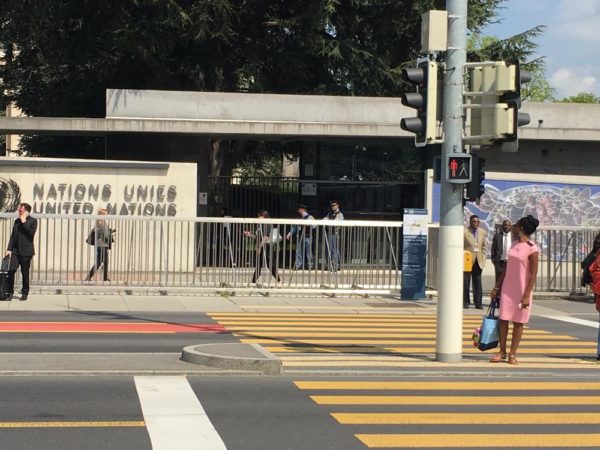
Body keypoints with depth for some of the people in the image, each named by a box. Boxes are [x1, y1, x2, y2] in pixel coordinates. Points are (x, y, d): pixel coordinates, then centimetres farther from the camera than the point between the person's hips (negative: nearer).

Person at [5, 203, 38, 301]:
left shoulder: (33, 221, 0)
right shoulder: (17, 221, 15)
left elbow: (32, 232, -16)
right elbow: (12, 235, 14)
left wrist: (24, 222, -13)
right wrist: (9, 249, 7)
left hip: (26, 251, -4)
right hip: (15, 250, 4)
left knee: (25, 273, 2)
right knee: (11, 270, -8)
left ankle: (25, 293, 13)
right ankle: (10, 292, 0)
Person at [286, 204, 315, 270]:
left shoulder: (310, 217, -3)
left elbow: (313, 226, -14)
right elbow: (295, 227, 16)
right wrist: (290, 233, 5)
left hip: (307, 237, -6)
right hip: (300, 237, 6)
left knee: (308, 252, -2)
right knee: (298, 252, 2)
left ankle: (310, 266, 6)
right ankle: (298, 266, 4)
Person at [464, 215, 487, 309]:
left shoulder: (483, 232, 11)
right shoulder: (464, 232, -4)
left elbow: (484, 246, 18)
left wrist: (483, 257, 9)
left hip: (479, 261, 4)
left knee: (477, 283, 5)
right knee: (465, 283, 0)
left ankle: (478, 302, 7)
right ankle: (465, 302, 5)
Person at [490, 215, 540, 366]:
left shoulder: (532, 249, -13)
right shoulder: (514, 245, 8)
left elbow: (533, 274, -13)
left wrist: (527, 295, -17)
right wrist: (497, 287, 14)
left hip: (521, 291, -6)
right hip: (507, 289, 6)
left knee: (518, 322, 3)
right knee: (503, 320, 4)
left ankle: (512, 354, 9)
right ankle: (502, 352, 11)